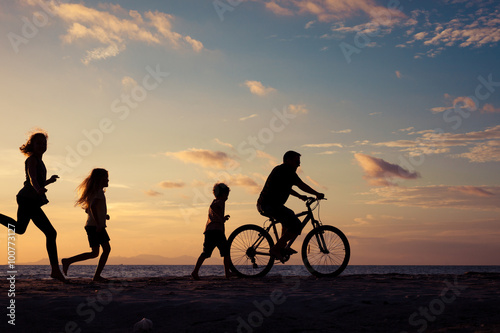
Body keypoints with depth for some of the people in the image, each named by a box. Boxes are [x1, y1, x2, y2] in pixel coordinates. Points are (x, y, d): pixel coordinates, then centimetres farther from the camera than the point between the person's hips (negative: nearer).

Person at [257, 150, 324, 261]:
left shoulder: (279, 169, 23)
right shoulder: (287, 171, -9)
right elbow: (301, 185, -12)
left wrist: (300, 196, 39)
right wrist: (317, 194, -3)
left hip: (264, 205, 11)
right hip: (270, 205, -11)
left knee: (289, 215, 32)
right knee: (296, 226, -13)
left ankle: (283, 247, 27)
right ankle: (276, 249, -8)